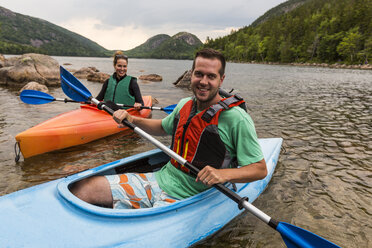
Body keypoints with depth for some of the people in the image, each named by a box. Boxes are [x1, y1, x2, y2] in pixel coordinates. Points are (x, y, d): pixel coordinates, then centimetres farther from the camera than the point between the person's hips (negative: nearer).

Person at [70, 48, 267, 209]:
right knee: (84, 188, -4)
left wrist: (224, 174, -30)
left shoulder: (236, 118, -16)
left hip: (185, 199, -5)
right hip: (158, 179, 6)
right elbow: (163, 128, 24)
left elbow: (260, 169, -12)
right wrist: (132, 120, 9)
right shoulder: (184, 105, 4)